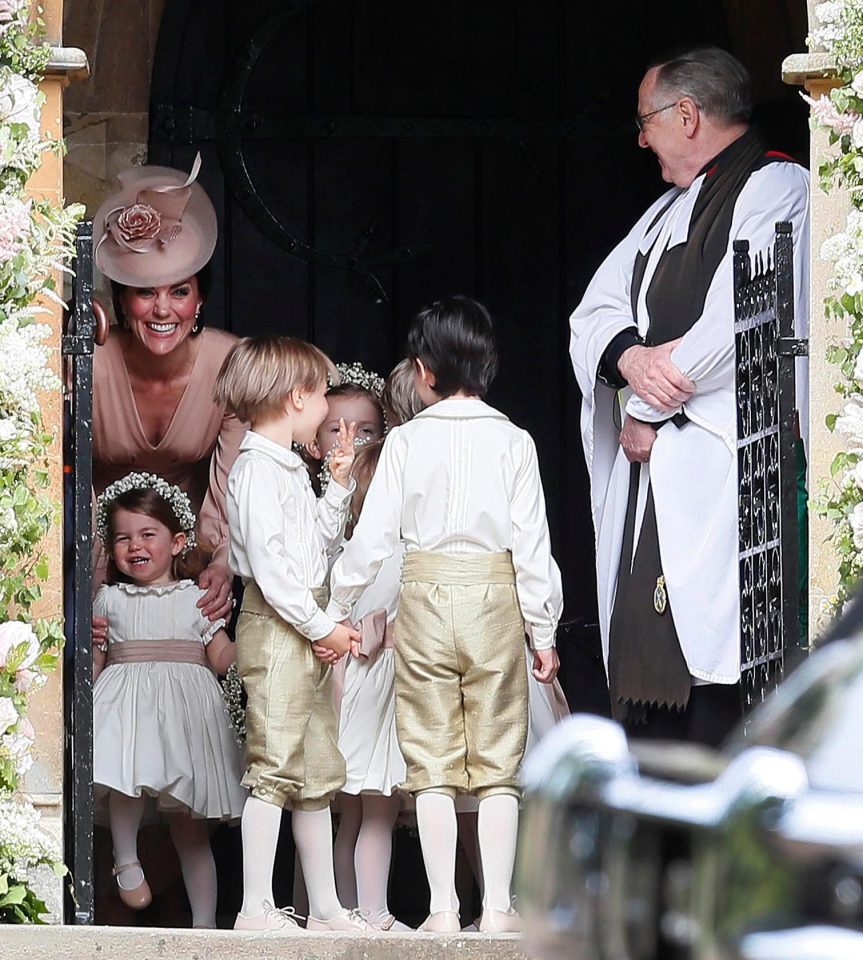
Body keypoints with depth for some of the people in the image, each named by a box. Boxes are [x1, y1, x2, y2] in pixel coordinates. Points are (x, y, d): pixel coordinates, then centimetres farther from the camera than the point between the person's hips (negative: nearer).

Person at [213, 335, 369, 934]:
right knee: (275, 767, -11)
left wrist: (339, 484, 20)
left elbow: (321, 541, 30)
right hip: (276, 630, -10)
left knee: (319, 772, 12)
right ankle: (257, 907, -11)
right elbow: (270, 563, -19)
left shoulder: (290, 468, 18)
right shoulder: (257, 469, -12)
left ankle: (325, 907, 16)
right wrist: (321, 627, -17)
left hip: (307, 631, 10)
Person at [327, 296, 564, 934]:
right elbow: (533, 545, -1)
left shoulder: (407, 441, -2)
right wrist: (543, 632, 6)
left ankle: (443, 907, 0)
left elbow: (374, 539, -1)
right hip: (495, 599, 0)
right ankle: (498, 906, 1)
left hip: (425, 596, 0)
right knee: (497, 764, 5)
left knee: (433, 765, 4)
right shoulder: (513, 443, -1)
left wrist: (337, 610, 12)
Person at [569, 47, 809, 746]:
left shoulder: (776, 188, -4)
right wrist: (630, 358, -9)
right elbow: (595, 311, 15)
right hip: (651, 474, 9)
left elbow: (740, 323, -16)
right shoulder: (668, 211, 24)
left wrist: (647, 411, -8)